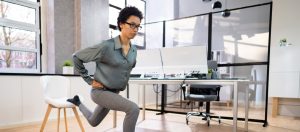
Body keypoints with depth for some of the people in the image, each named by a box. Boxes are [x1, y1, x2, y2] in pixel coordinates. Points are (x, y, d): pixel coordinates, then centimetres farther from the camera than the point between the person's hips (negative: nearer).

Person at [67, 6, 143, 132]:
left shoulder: (133, 50, -2)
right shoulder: (106, 47, -22)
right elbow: (76, 57, -12)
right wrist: (89, 80, -11)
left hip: (114, 93, 7)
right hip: (100, 91, -7)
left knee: (93, 122, 27)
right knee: (133, 109, -25)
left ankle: (77, 102, 52)